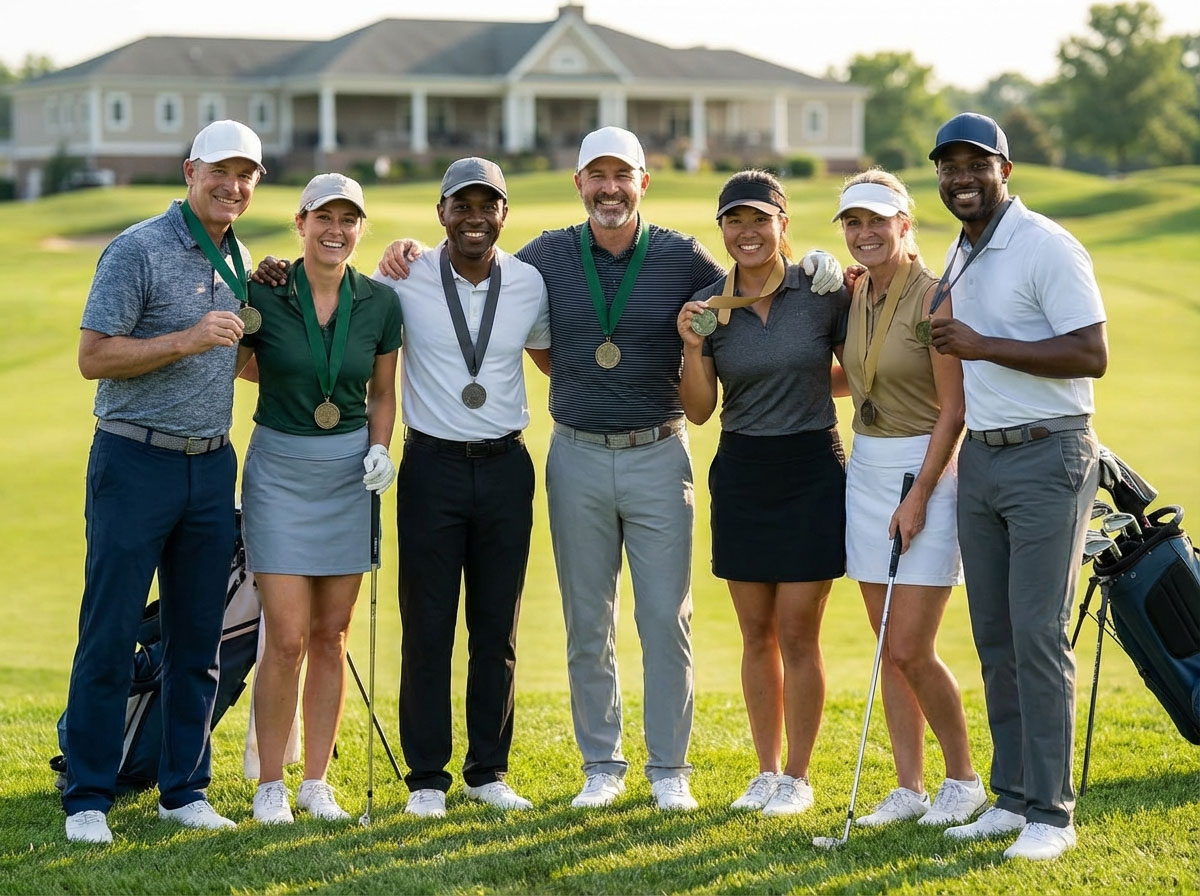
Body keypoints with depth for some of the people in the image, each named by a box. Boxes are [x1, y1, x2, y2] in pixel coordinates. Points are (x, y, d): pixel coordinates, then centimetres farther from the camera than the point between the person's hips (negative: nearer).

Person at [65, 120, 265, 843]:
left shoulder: (238, 258, 13)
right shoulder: (140, 250, -9)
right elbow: (94, 356, -13)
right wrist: (188, 340, -20)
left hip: (212, 465, 7)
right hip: (136, 463, -7)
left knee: (200, 638, 8)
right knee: (111, 634, -4)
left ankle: (186, 790, 16)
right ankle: (88, 798, 2)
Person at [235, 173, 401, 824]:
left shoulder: (379, 303, 0)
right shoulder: (262, 296, -8)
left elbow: (382, 392, 11)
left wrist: (379, 447, -3)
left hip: (349, 474, 3)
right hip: (279, 470, -3)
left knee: (331, 638, 7)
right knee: (287, 639, -7)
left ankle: (316, 781, 16)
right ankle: (269, 783, 6)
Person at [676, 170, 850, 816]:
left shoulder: (823, 291, -6)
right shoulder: (709, 304, 1)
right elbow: (698, 411, 1)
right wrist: (693, 349, -13)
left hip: (811, 471, -3)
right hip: (741, 476, 3)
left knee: (796, 633, -1)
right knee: (757, 634, 9)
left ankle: (797, 776, 10)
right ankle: (766, 770, 20)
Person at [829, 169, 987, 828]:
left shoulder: (934, 297, -14)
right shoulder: (855, 294, 8)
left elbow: (953, 408, -15)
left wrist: (919, 494, -18)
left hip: (926, 473, -7)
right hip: (865, 471, 7)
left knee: (911, 650, -8)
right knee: (890, 648, 8)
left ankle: (963, 779, 10)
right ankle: (908, 789, 13)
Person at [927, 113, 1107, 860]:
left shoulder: (1047, 248, -12)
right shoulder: (959, 256, 14)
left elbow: (1092, 355, -20)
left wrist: (984, 346, -21)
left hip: (1048, 459, -8)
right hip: (979, 459, 8)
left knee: (1038, 636, -9)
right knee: (994, 638, 9)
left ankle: (1051, 813, -3)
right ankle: (1012, 797, 17)